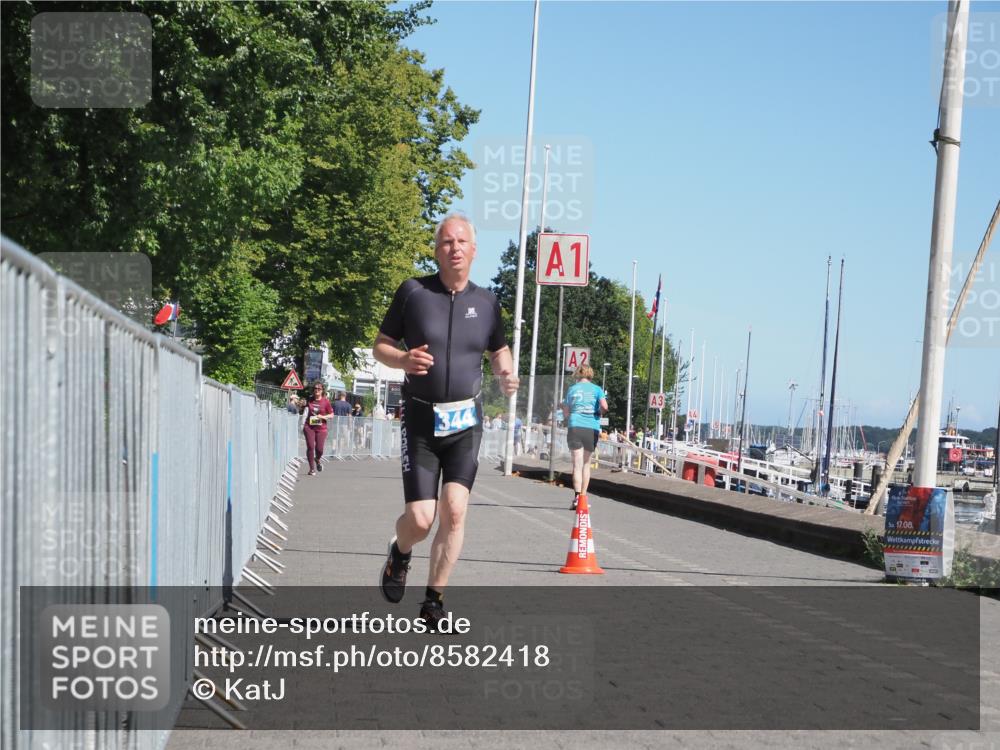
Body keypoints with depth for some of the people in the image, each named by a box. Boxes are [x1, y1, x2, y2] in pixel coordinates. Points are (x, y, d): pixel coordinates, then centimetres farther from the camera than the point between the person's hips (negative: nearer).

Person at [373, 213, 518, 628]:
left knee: (454, 511, -9)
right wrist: (403, 359, -19)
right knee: (420, 519, -6)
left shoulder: (486, 302, 5)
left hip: (465, 421, 2)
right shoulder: (413, 292, -2)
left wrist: (506, 375, -2)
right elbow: (380, 346, 4)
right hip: (421, 420, -2)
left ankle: (434, 600, 6)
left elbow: (499, 350, 21)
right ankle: (400, 553, 31)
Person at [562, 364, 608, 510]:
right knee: (586, 463, 14)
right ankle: (583, 496, 15)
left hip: (575, 427, -1)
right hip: (592, 429, 1)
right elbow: (604, 406, -8)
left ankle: (577, 496, -21)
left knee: (577, 464, -6)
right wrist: (599, 413, 12)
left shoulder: (572, 389, 8)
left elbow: (565, 413, 8)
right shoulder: (596, 389, 6)